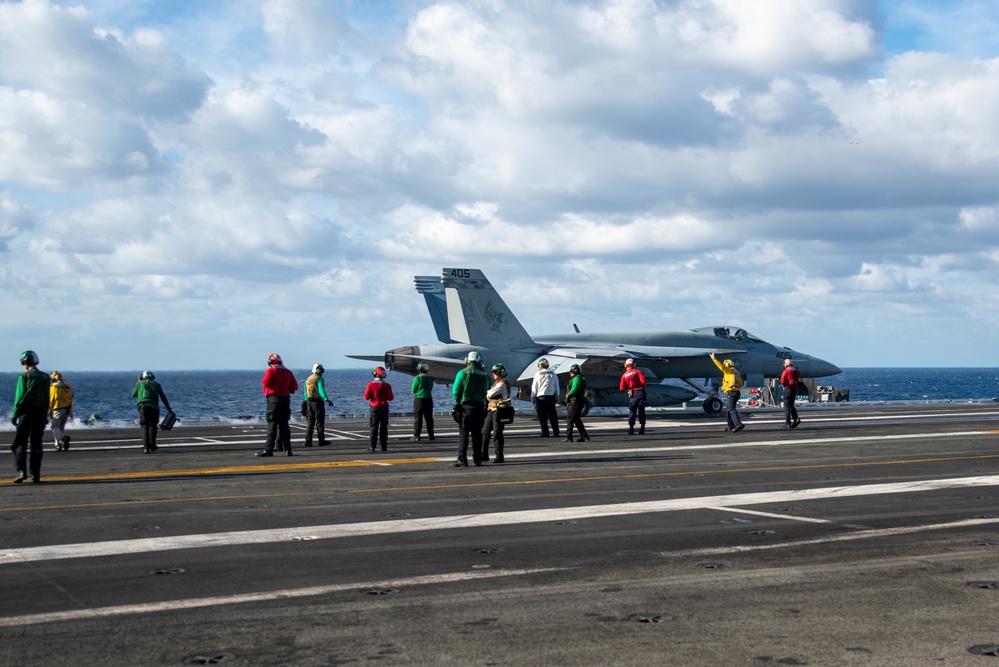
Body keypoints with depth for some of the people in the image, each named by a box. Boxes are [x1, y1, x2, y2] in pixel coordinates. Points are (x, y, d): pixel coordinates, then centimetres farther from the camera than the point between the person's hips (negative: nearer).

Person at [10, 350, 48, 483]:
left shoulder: (24, 376, -2)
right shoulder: (45, 377, 12)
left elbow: (19, 396, -5)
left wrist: (15, 414, -2)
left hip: (26, 411, -4)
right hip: (40, 412, 4)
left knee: (20, 443, -2)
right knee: (36, 445, 7)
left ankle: (22, 471, -16)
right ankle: (35, 474, 4)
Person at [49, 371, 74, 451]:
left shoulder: (53, 386, -5)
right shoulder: (69, 387, 14)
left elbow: (50, 399, -8)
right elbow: (71, 401, 15)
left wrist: (49, 411, -2)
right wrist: (70, 412, 19)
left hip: (58, 409, -6)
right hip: (66, 410, 6)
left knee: (55, 427, -4)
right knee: (61, 427, 14)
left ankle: (63, 438, -30)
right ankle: (59, 445, 11)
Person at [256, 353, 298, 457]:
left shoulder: (270, 370, -4)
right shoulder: (288, 372, 10)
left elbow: (266, 383, -15)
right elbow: (294, 387, 8)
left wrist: (263, 382, 6)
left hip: (274, 399, -5)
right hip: (286, 398, 5)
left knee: (272, 424, -6)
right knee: (284, 424, 9)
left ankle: (268, 450, -10)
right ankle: (287, 449, 7)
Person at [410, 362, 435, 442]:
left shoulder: (417, 378, -13)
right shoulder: (430, 378, 3)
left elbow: (413, 390, -5)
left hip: (419, 399, -5)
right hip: (429, 399, 5)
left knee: (417, 418, 0)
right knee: (429, 417, 12)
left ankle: (416, 436, -2)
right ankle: (431, 435, 15)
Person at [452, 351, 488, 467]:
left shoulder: (463, 372, -6)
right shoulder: (483, 375, 6)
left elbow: (455, 391, -5)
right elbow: (485, 393, 5)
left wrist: (457, 402, 8)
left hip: (466, 406, -4)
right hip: (480, 406, 4)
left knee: (463, 433, -3)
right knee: (477, 433, 11)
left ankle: (462, 460, -9)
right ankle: (477, 459, 13)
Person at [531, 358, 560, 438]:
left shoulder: (538, 374, -6)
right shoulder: (553, 374, 7)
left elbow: (534, 387, -5)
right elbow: (557, 387, 12)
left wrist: (532, 398, 3)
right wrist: (556, 397, 19)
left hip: (540, 397, -4)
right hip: (551, 397, 4)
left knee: (542, 416, 1)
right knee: (552, 415, 9)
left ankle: (545, 433, 0)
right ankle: (556, 432, 9)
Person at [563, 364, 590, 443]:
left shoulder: (576, 378, -14)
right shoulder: (581, 379, 19)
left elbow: (574, 389, -26)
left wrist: (568, 395, -9)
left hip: (575, 401, -10)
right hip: (580, 401, 10)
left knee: (570, 419, -5)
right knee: (577, 420, 15)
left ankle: (568, 437, -3)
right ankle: (584, 436, 13)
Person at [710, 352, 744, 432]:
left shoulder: (729, 370, -1)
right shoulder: (737, 373, 24)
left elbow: (721, 366, -17)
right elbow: (740, 384, 29)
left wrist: (713, 358, -12)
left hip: (731, 393, -9)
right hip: (737, 392, 9)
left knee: (731, 409, -21)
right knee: (727, 410, 20)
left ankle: (738, 424, -38)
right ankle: (731, 426, 22)